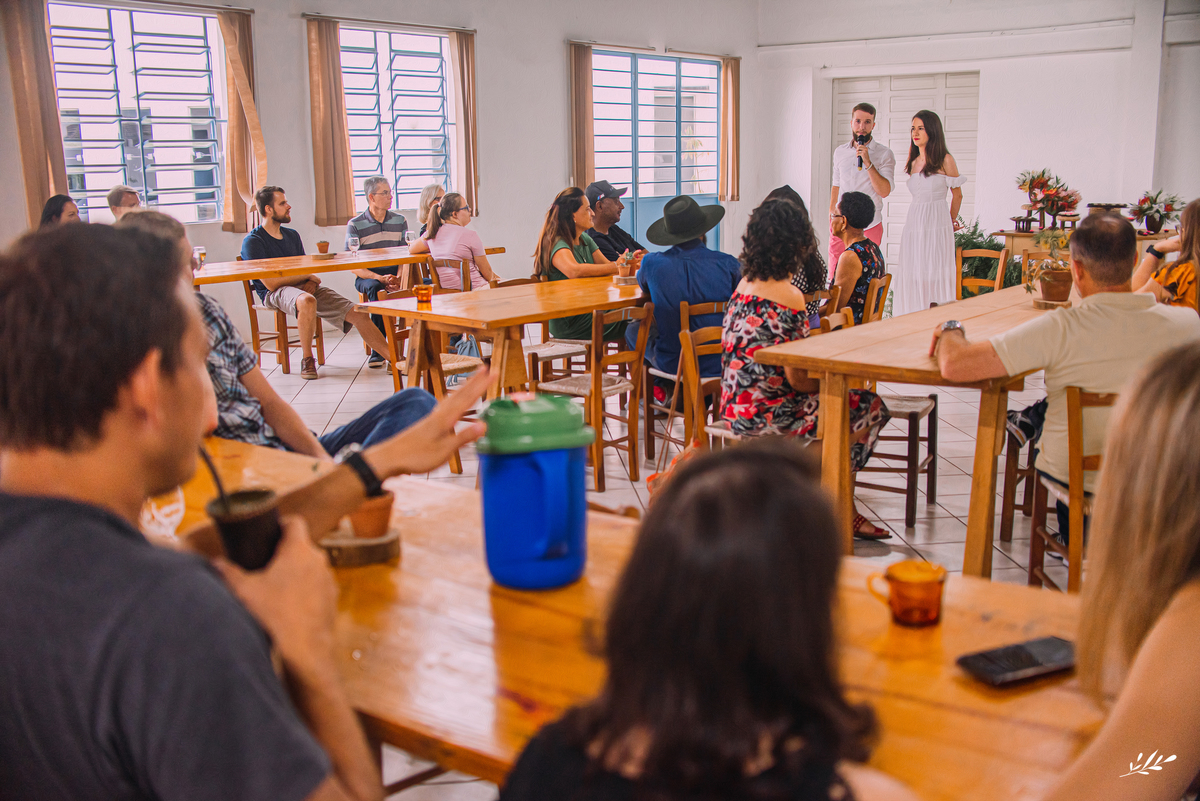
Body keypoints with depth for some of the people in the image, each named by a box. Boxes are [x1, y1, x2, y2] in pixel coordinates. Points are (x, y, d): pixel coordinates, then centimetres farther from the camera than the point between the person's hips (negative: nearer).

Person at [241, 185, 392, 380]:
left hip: (304, 287, 6)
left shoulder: (292, 235, 19)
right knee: (306, 301, -41)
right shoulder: (252, 241, -4)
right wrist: (307, 275, -5)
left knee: (357, 314, -11)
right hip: (275, 294, -6)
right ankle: (307, 359, -23)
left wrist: (311, 282, -7)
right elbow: (271, 283, -13)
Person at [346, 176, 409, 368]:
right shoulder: (355, 225, -1)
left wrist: (399, 277, -16)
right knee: (375, 288, -38)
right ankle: (378, 349, -35)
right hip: (367, 276, -3)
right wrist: (379, 278, -22)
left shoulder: (400, 221, 11)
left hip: (394, 274, 3)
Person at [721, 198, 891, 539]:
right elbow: (796, 378, -18)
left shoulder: (745, 283, 6)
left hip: (737, 407, 9)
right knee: (870, 408, 3)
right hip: (766, 415, -9)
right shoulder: (788, 296, -19)